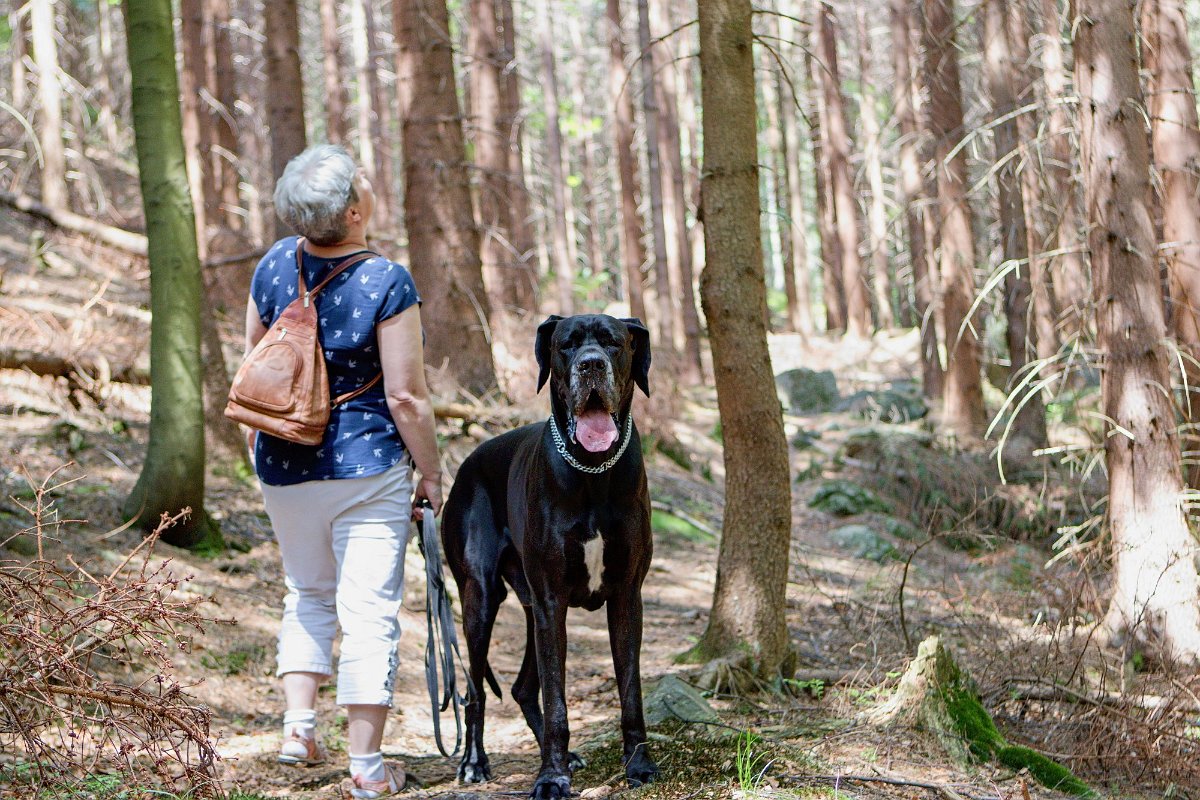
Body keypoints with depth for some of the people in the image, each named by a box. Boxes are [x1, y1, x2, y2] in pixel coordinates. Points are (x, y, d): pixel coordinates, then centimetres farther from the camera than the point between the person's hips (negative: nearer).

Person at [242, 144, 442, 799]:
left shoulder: (275, 265, -1)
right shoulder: (386, 283, -16)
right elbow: (405, 397, -15)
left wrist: (259, 442, 23)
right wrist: (430, 472, -2)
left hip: (284, 467, 5)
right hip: (368, 464, -5)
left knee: (307, 594, 23)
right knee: (369, 608, 1)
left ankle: (298, 724, 13)